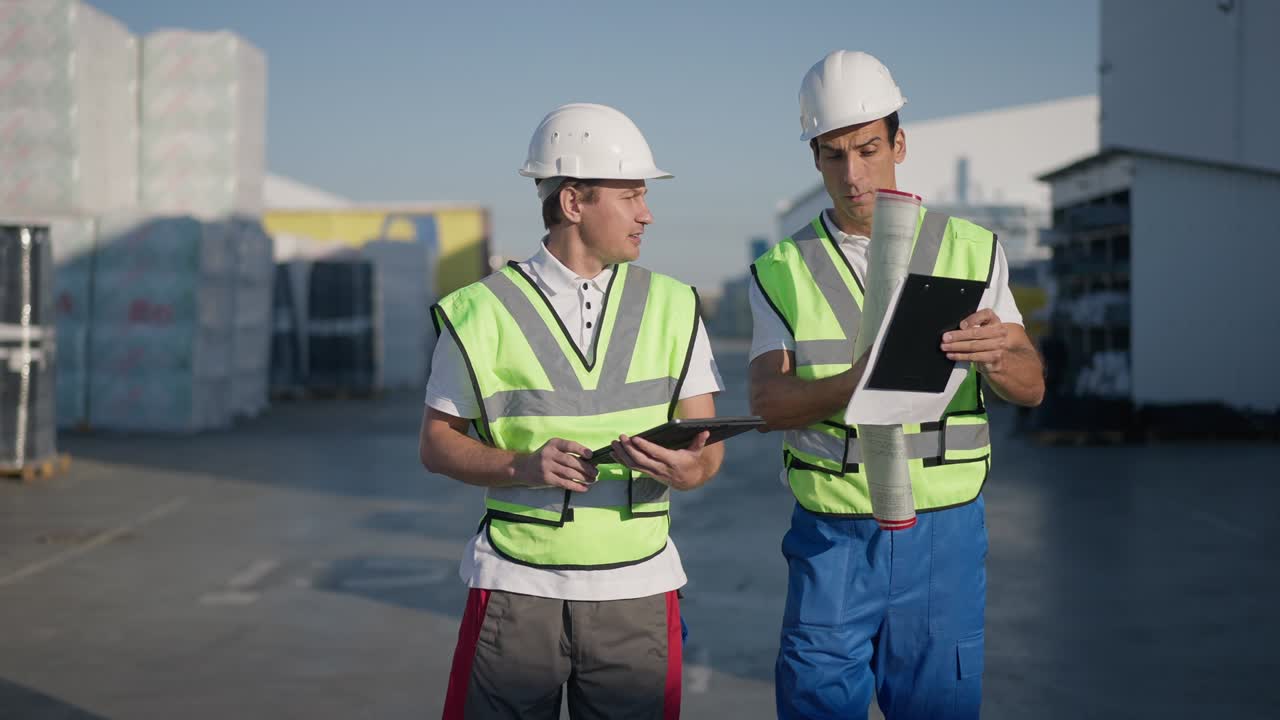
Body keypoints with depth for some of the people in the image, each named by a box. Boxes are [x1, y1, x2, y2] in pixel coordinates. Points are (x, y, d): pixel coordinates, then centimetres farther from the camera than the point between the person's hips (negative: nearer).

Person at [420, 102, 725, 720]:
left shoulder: (672, 307, 7)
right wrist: (524, 466, -15)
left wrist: (685, 468, -18)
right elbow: (438, 442, 2)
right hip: (517, 589, -2)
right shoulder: (483, 312, -2)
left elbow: (706, 447, 5)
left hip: (638, 591, 2)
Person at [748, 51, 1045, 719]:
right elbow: (768, 402, -8)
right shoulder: (783, 271, 5)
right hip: (831, 535, 0)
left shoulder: (972, 249, 6)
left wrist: (993, 355, -23)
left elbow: (1030, 387, 2)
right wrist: (857, 382, -28)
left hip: (943, 532, 0)